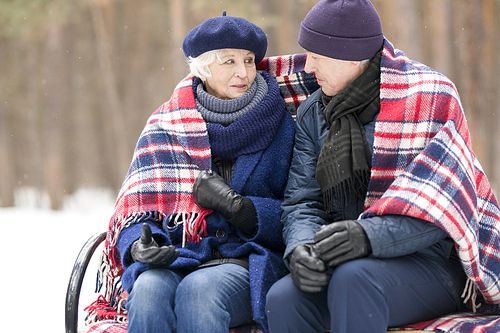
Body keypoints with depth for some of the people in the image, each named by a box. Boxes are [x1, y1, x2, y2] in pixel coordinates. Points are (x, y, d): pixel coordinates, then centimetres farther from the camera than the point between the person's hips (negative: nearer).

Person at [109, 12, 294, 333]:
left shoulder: (282, 129, 10)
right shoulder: (165, 126, 13)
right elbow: (134, 209, 10)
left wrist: (238, 206, -12)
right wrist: (139, 243, -13)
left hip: (246, 261, -1)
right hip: (174, 258, 1)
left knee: (198, 289, -35)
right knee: (148, 289, -34)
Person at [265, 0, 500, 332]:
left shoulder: (430, 98, -8)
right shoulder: (314, 113, 10)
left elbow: (437, 208, -18)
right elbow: (302, 202, 3)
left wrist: (369, 236, -34)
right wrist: (301, 248, -20)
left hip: (431, 263, -5)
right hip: (352, 261, 5)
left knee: (353, 278, -37)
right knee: (283, 299, -27)